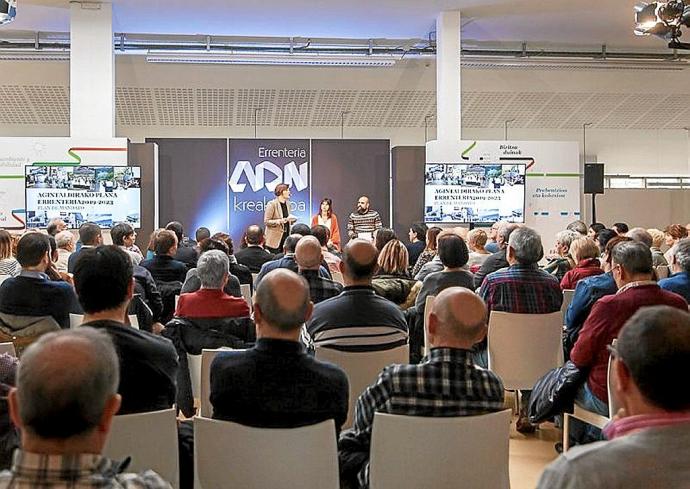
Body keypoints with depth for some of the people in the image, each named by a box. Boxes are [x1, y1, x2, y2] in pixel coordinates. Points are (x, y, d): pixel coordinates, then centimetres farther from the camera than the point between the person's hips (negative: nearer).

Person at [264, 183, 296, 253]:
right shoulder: (272, 204, -9)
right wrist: (280, 221, -23)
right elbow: (266, 221, -11)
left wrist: (291, 220, 1)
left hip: (286, 236, 6)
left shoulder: (287, 204, 12)